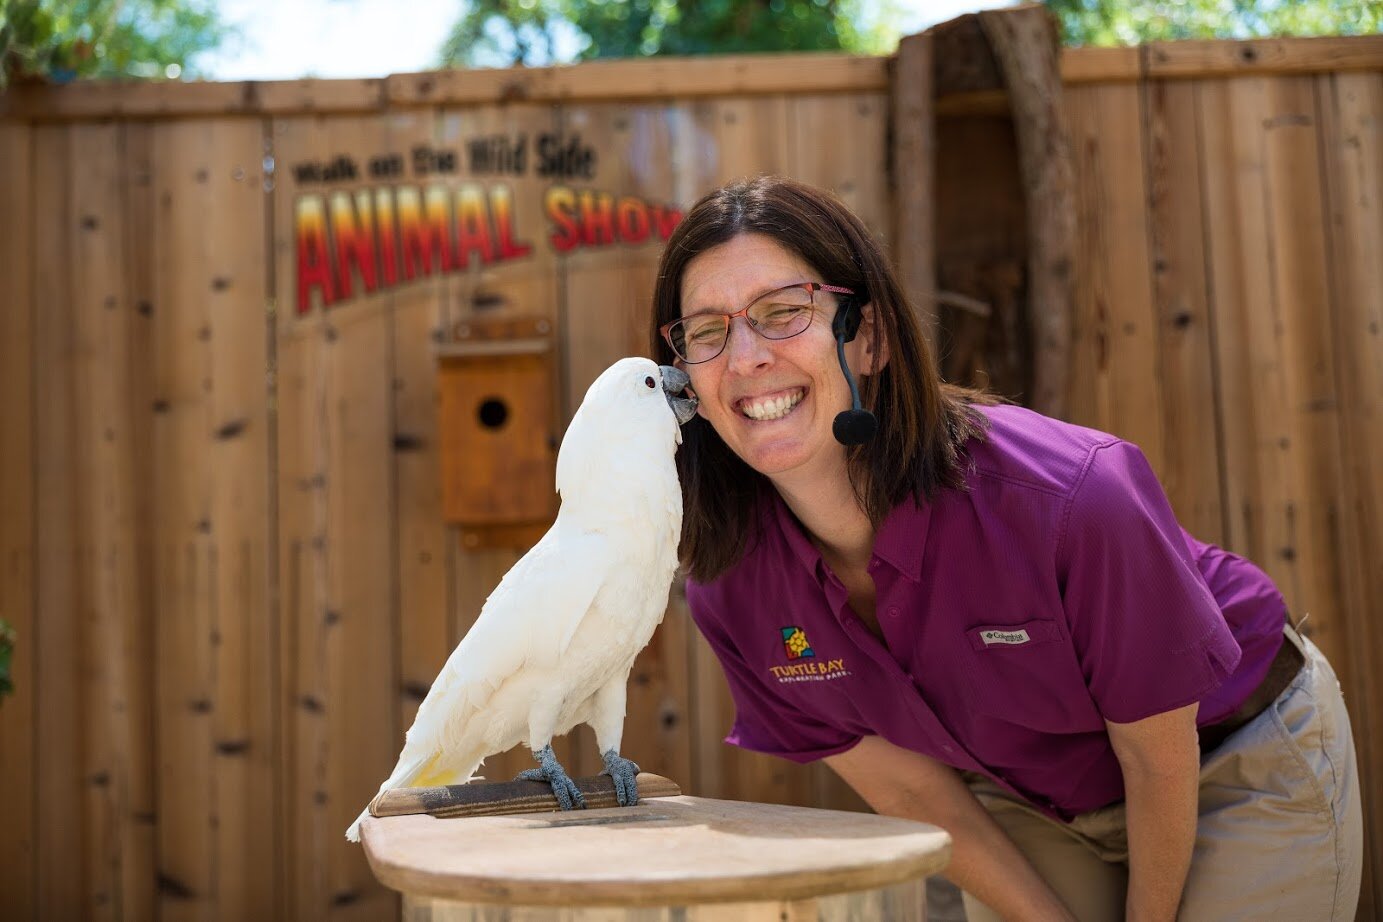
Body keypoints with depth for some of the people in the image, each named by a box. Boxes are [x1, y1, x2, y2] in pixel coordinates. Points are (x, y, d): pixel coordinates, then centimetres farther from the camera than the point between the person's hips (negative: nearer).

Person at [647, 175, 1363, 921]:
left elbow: (1158, 754, -20)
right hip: (1031, 804, 3)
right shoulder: (728, 587, -23)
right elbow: (913, 792, -10)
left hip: (1244, 764, -3)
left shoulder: (1071, 499, -38)